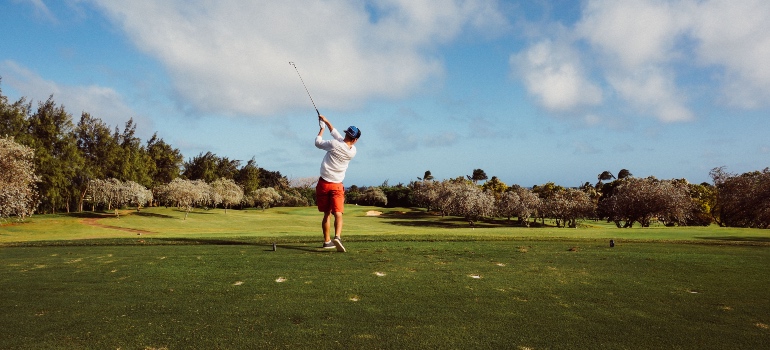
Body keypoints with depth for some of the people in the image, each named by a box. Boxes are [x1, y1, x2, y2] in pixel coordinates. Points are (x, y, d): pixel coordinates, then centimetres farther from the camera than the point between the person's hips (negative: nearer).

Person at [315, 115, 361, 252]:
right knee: (338, 214, -7)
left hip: (323, 183, 0)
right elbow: (337, 135, 12)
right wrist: (327, 121, 18)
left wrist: (322, 128, 21)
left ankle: (327, 241, 20)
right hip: (337, 185, 0)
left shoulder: (334, 144, -12)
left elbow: (318, 142, 7)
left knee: (327, 214, 12)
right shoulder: (352, 151, -1)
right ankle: (337, 236, -31)